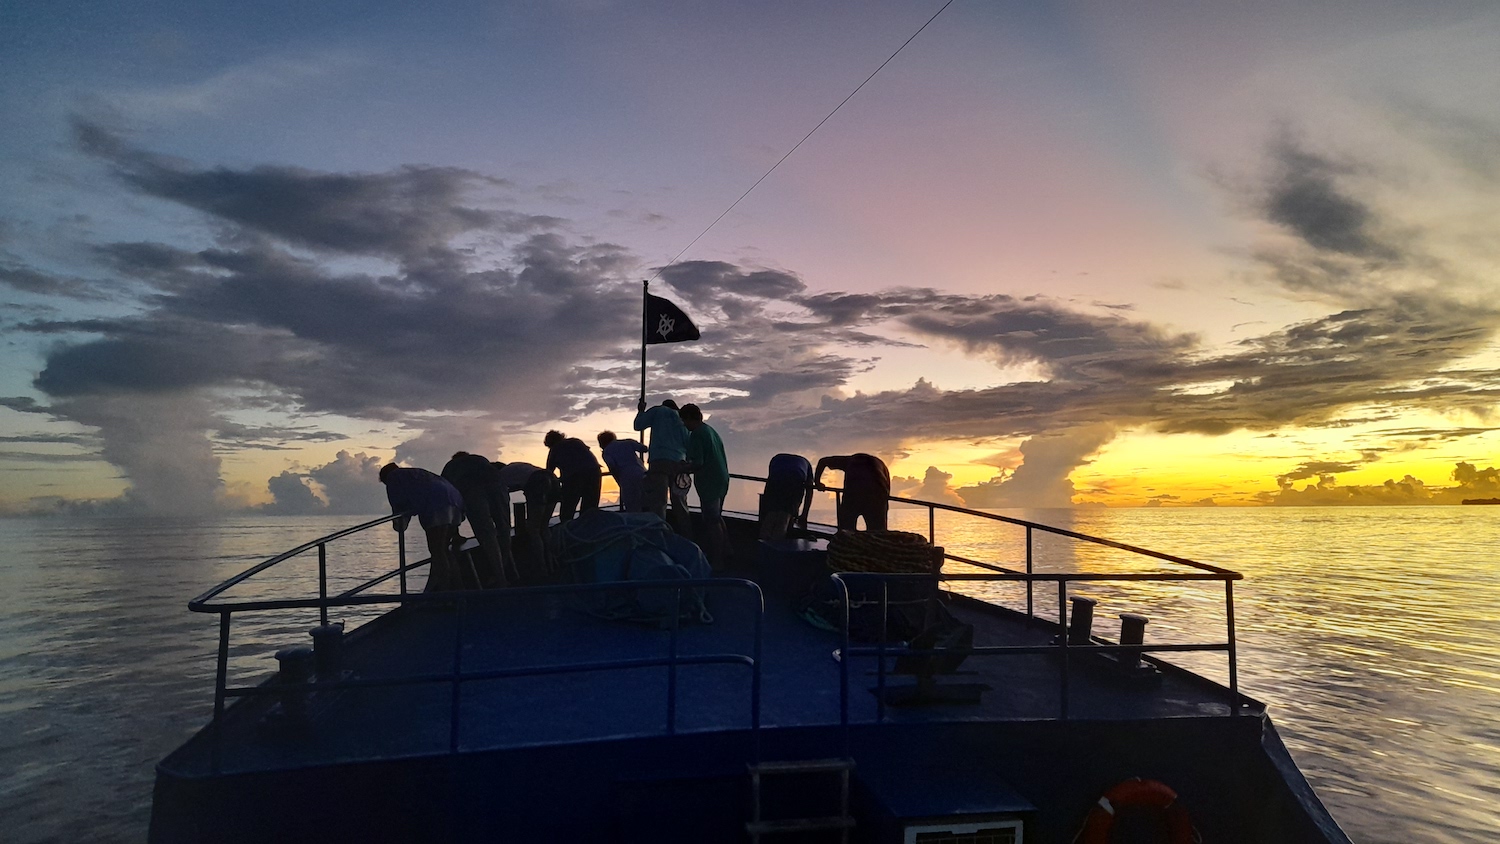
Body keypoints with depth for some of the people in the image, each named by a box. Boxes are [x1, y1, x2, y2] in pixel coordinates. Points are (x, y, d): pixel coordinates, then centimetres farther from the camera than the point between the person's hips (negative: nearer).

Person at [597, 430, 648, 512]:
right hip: (643, 476, 3)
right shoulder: (628, 442, 23)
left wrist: (620, 483, 5)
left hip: (628, 479, -3)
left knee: (632, 512, -3)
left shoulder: (606, 452, 15)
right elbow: (644, 448, 6)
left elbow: (612, 466, -5)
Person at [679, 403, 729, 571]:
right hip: (722, 479, 9)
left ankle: (717, 561, 0)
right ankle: (724, 556, 28)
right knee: (717, 518, 20)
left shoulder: (696, 434, -14)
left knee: (712, 521, -3)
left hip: (709, 483, -9)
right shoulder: (710, 430, 13)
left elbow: (698, 462, -21)